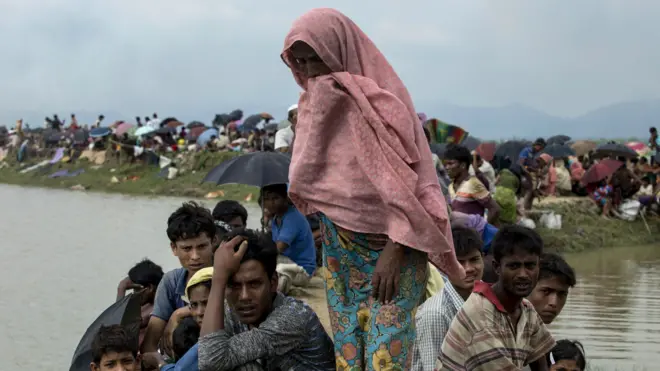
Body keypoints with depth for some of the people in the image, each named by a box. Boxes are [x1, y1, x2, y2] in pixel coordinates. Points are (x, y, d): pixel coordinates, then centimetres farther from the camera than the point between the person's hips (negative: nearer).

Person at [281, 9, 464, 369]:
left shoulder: (387, 98, -11)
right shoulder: (314, 102, 9)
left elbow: (411, 181, -15)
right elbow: (304, 181, 16)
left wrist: (395, 250, -19)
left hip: (393, 245, -6)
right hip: (339, 248, 6)